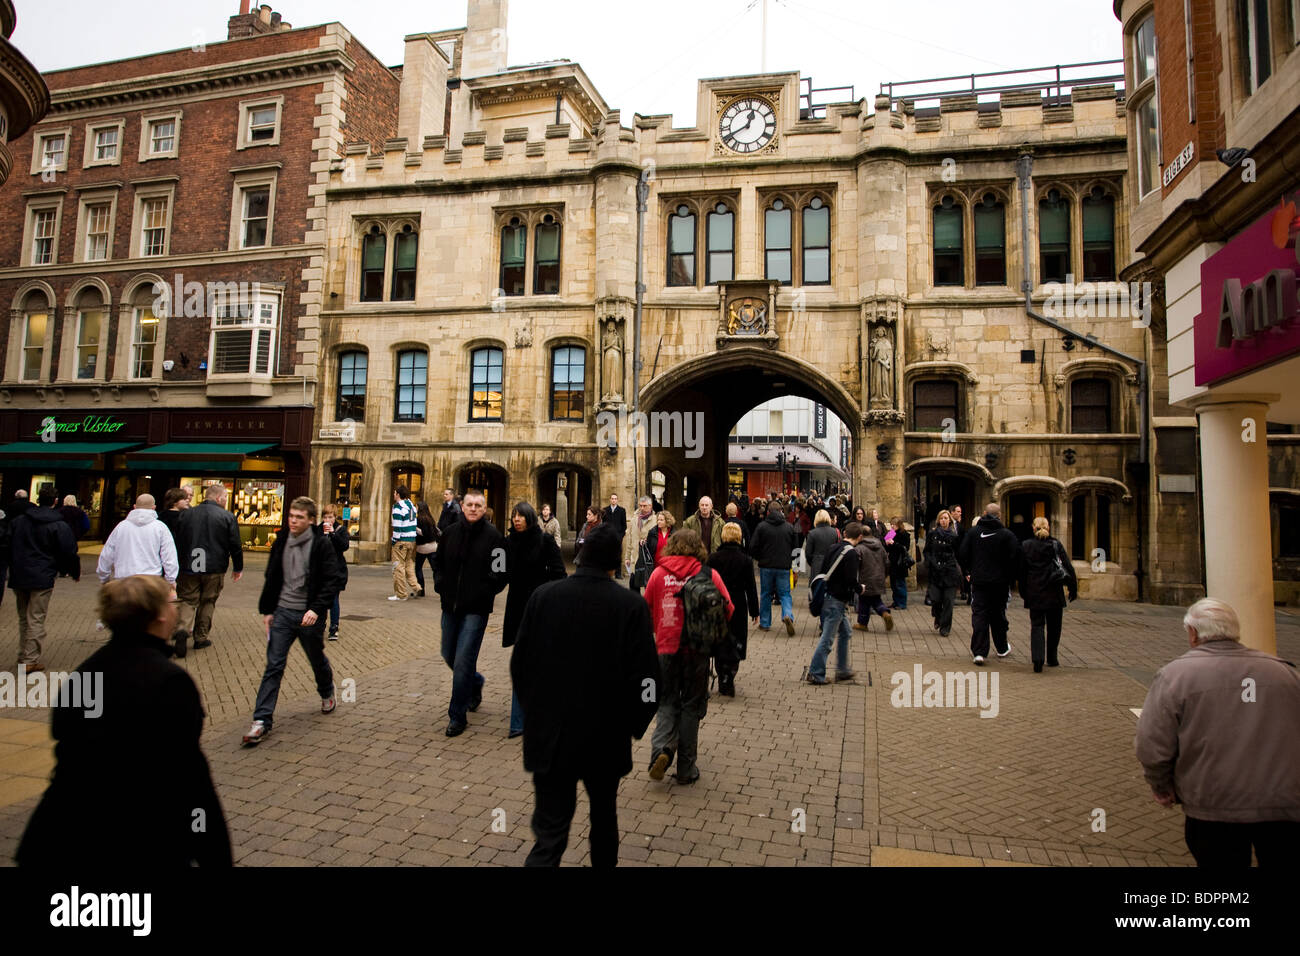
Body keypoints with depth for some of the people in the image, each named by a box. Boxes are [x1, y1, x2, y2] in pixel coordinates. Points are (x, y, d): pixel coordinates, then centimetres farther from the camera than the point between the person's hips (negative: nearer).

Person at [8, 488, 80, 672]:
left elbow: (8, 546, 12)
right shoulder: (59, 525, -9)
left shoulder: (18, 521, 7)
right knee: (36, 620, -1)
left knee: (23, 619, 17)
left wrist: (13, 570, 23)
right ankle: (29, 661, -1)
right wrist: (75, 572, 9)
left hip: (18, 577, 5)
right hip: (42, 579, -5)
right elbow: (69, 552, -7)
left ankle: (23, 658, 23)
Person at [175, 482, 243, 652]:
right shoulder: (227, 517, -6)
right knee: (207, 602, 11)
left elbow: (177, 541, 8)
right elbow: (235, 546, -4)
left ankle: (183, 628, -15)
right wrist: (238, 568, 8)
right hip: (214, 569, -2)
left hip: (188, 568, 2)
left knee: (188, 599, 10)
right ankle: (201, 637, 17)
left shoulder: (186, 514, 4)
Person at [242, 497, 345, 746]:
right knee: (273, 666, -2)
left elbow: (334, 580, -14)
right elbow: (272, 578, 14)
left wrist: (317, 609, -23)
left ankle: (327, 694, 43)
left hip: (309, 615, -3)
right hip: (282, 613, 3)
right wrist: (267, 610, 12)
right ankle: (262, 720, 1)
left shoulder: (322, 545, -11)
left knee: (318, 660, 16)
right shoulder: (281, 542, 5)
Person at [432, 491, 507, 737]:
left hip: (476, 609, -6)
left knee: (463, 661, -6)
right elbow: (438, 561, 18)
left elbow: (500, 573, -10)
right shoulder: (451, 532, 5)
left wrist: (484, 593, -16)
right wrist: (440, 584, 4)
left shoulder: (493, 536, -10)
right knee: (449, 655, 18)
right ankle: (476, 682, 46)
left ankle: (457, 716, 8)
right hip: (451, 605, 6)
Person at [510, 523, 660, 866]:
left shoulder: (543, 596, -7)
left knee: (550, 832, 6)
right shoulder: (631, 605, -13)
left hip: (548, 736, 1)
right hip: (606, 738, 0)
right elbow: (645, 676, -12)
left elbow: (519, 661, 0)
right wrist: (634, 726, 5)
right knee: (604, 818, 25)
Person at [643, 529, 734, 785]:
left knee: (667, 702, 14)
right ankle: (685, 768, 18)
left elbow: (646, 608, 6)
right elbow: (728, 610, -1)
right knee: (691, 705, 11)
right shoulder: (709, 574, -6)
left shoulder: (659, 573, -3)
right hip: (697, 649, 0)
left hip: (666, 648, 1)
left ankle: (661, 747, -9)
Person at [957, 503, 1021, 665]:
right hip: (1000, 582, 0)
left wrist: (968, 572, 11)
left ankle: (979, 652, -8)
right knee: (998, 615, 16)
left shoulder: (973, 532, -1)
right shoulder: (1007, 535, -6)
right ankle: (1002, 648, 32)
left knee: (979, 615, 0)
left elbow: (961, 554, -2)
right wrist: (1011, 577, 4)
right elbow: (1015, 558, -10)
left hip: (978, 581, 0)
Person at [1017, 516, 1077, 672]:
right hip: (1054, 594, 0)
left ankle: (1037, 658, -16)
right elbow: (1068, 567, -4)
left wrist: (1023, 591, 10)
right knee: (1054, 627, 16)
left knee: (1036, 625, 2)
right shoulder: (1056, 544, -3)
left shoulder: (1025, 545, -2)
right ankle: (1052, 658, 24)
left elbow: (1021, 570, 1)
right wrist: (1073, 589, 4)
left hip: (1034, 594, 0)